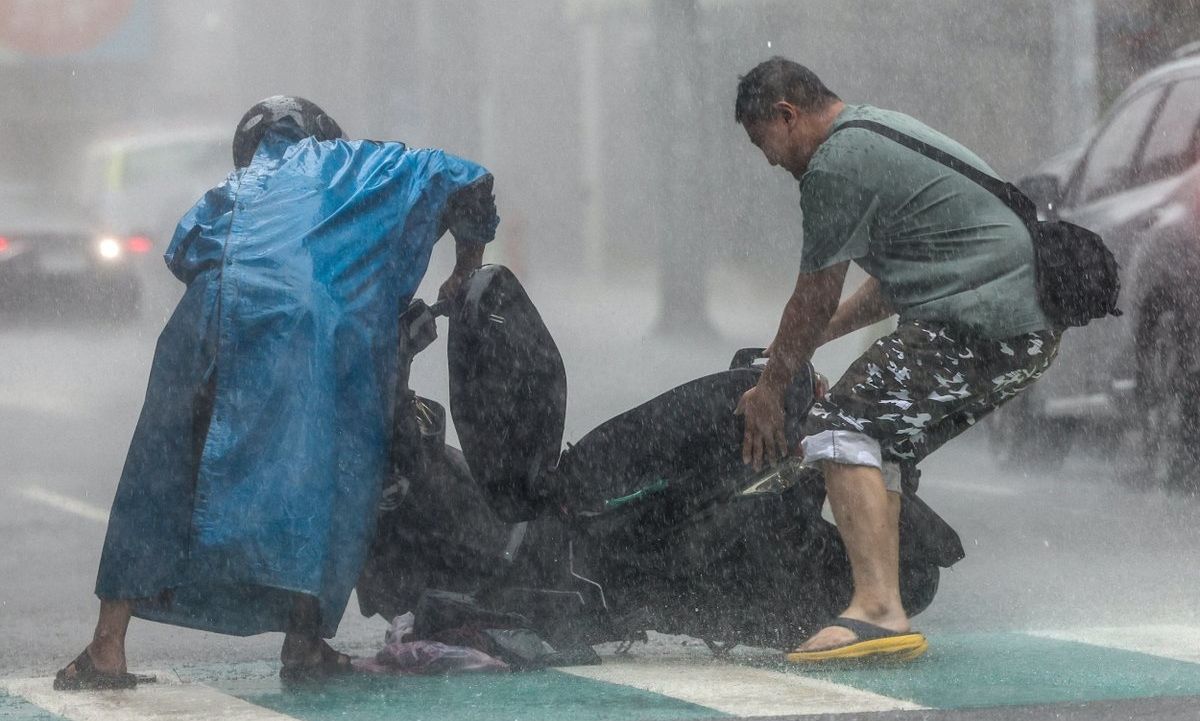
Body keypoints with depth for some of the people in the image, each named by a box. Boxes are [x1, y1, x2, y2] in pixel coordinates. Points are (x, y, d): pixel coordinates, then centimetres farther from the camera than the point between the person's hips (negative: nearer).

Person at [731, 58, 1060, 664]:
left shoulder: (835, 165, -7)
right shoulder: (884, 130, 25)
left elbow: (814, 302, -3)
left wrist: (770, 388, 9)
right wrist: (809, 340, 31)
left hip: (974, 323, -11)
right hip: (1032, 323, 11)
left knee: (842, 428, -13)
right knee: (883, 444, 16)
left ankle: (879, 610, -24)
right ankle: (887, 609, 10)